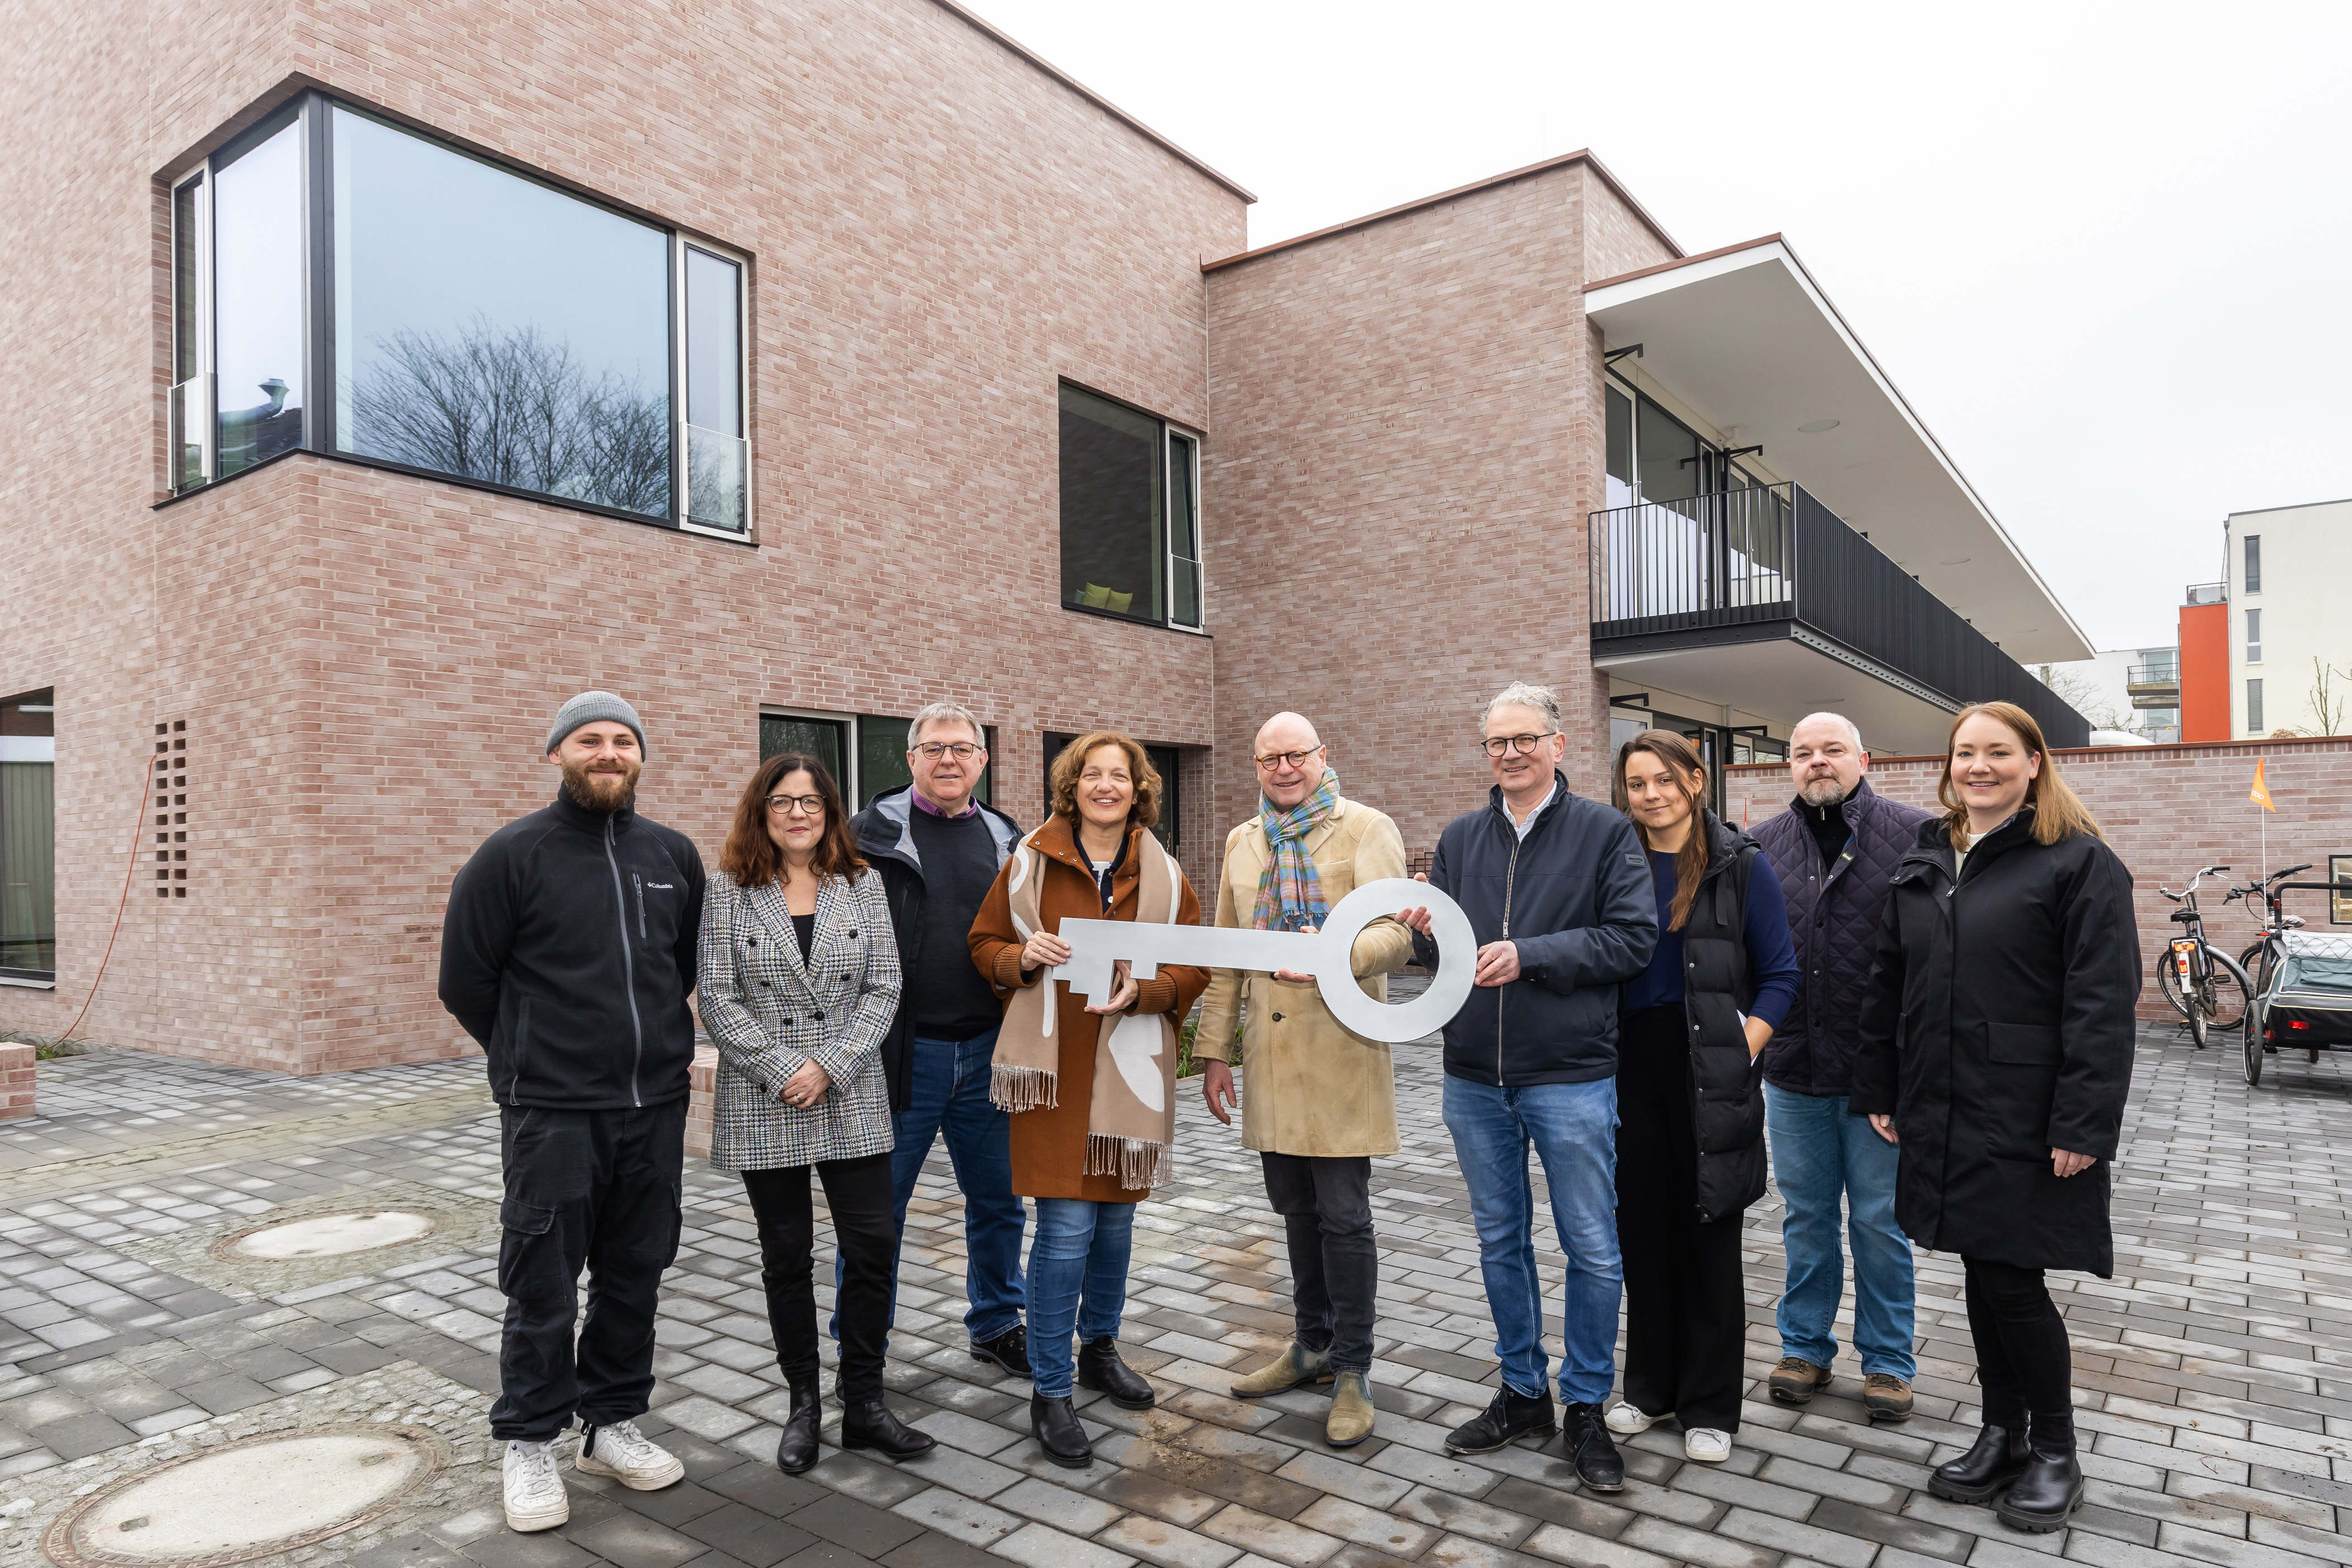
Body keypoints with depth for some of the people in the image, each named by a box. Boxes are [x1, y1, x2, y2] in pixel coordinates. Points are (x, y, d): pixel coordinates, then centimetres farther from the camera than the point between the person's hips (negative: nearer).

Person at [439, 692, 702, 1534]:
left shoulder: (674, 855, 6)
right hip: (552, 1115, -4)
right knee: (543, 1287, 4)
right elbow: (465, 981, 0)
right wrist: (534, 1059, 7)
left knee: (635, 1275, 13)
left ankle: (613, 1423, 30)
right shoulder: (513, 854, -6)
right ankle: (530, 1444, 23)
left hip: (655, 1108, 4)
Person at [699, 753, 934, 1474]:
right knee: (786, 1258, 10)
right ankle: (803, 1404, 26)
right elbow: (718, 998, -6)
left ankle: (864, 1403, 17)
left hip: (852, 1100, 1)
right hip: (762, 1106, -1)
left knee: (872, 1247, 1)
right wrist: (784, 1070, -13)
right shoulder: (729, 891, -1)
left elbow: (883, 988, -1)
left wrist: (831, 1066, -12)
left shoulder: (862, 884, 3)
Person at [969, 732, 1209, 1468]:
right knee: (1066, 1225, -6)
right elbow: (984, 945, 6)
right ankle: (1049, 1391, 9)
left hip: (1129, 1066, 3)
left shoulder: (1162, 874, 3)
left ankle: (1100, 1347, 38)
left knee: (1115, 1216, 16)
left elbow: (1193, 968, 3)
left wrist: (1141, 992, -15)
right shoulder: (1030, 863, -2)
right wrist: (1023, 957, -15)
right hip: (1054, 1063, -3)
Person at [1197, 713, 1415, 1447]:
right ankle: (1313, 1345, 33)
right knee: (1296, 1208, 16)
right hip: (1271, 1056, 5)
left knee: (1343, 1215, -1)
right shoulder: (1242, 843, 13)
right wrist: (1213, 1051, 13)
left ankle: (1352, 1371, 15)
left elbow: (1397, 934, -15)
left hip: (1341, 1055, -5)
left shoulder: (1368, 830, -4)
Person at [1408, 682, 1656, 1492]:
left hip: (1571, 1077, -4)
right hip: (1475, 1077, 4)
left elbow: (1634, 937, -12)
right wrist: (1427, 934, -13)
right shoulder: (1460, 839, 8)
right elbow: (1436, 950, 10)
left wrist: (1531, 955, -20)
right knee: (1500, 1241, 15)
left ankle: (1585, 1408, 25)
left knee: (1592, 1249, 6)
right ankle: (1523, 1393, 32)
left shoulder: (1605, 831, -4)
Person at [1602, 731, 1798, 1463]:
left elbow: (1779, 975, -2)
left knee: (1708, 1236, 7)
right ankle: (1650, 1387, 27)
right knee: (1642, 1230, 11)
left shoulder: (1741, 866, -3)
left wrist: (1742, 1050, -13)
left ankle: (1710, 1406, 21)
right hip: (1632, 1070, 3)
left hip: (1707, 1074, -3)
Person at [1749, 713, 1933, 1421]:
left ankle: (1888, 1360, 27)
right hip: (1793, 1069, 3)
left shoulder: (1915, 835, -5)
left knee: (1880, 1219, 10)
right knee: (1805, 1215, 15)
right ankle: (1806, 1347, 30)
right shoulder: (1760, 846, 5)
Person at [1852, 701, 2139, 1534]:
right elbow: (1887, 984, 15)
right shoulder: (1923, 863, 12)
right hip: (1944, 1116, 6)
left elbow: (2103, 1003, -13)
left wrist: (2083, 1125, -17)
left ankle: (2055, 1452, 21)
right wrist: (1878, 1088, 13)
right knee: (1981, 1276, 14)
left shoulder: (2079, 862, -7)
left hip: (2026, 1124, -6)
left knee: (2011, 1283, 0)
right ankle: (2001, 1434, 30)